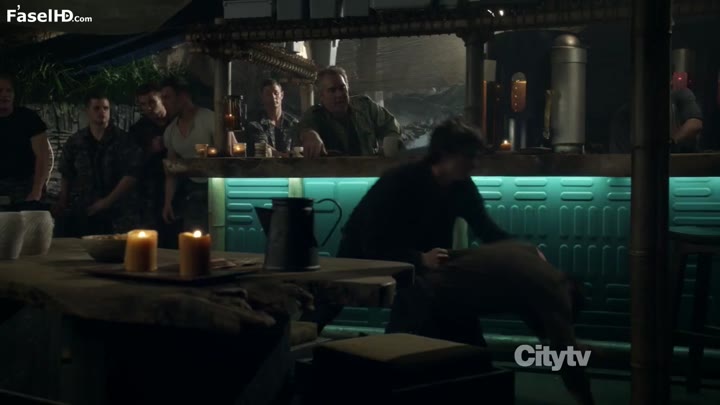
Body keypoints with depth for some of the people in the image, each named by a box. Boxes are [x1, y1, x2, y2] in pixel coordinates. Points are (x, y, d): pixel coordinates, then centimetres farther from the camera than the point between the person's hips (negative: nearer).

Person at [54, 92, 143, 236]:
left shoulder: (123, 141, 1)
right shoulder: (74, 142, 11)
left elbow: (132, 174, -7)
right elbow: (66, 176, 17)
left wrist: (108, 201, -11)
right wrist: (63, 204, 4)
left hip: (117, 216, -2)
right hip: (82, 216, 2)